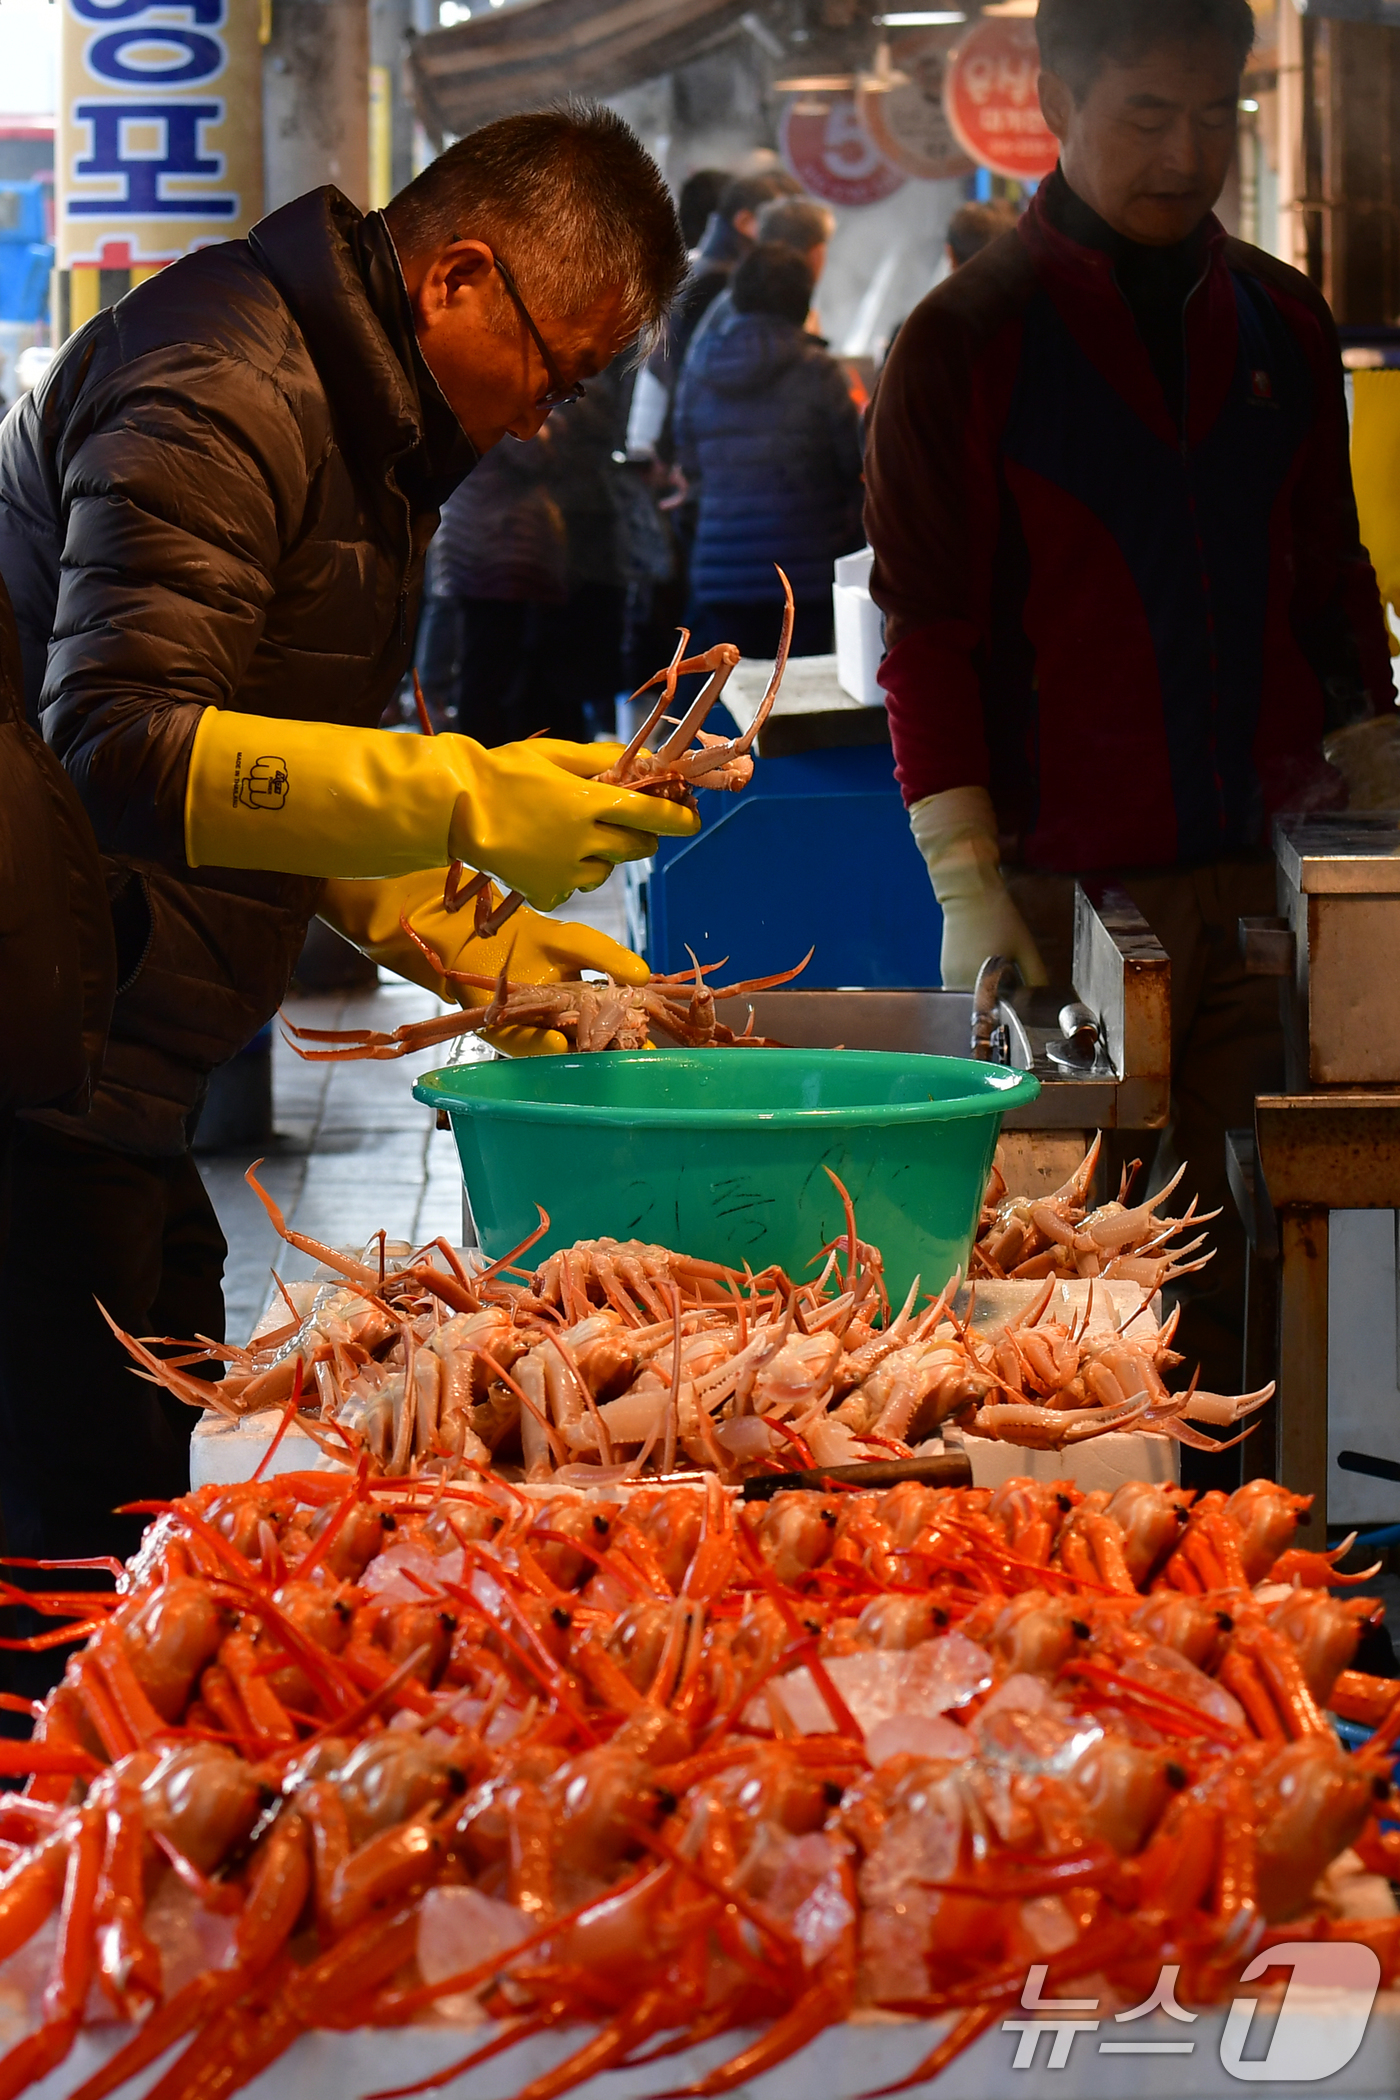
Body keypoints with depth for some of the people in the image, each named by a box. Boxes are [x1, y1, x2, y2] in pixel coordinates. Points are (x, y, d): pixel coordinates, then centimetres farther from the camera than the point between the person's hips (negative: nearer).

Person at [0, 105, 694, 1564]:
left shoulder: (360, 418, 18)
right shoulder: (220, 398, -16)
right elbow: (119, 751, -25)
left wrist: (463, 938, 10)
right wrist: (467, 805, -26)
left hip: (129, 1098, 10)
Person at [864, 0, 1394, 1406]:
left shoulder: (1282, 324, 12)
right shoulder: (966, 340, -2)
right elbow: (924, 627, -4)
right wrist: (968, 883, -11)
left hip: (1263, 871, 4)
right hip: (1067, 889, -4)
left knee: (1242, 1256, 4)